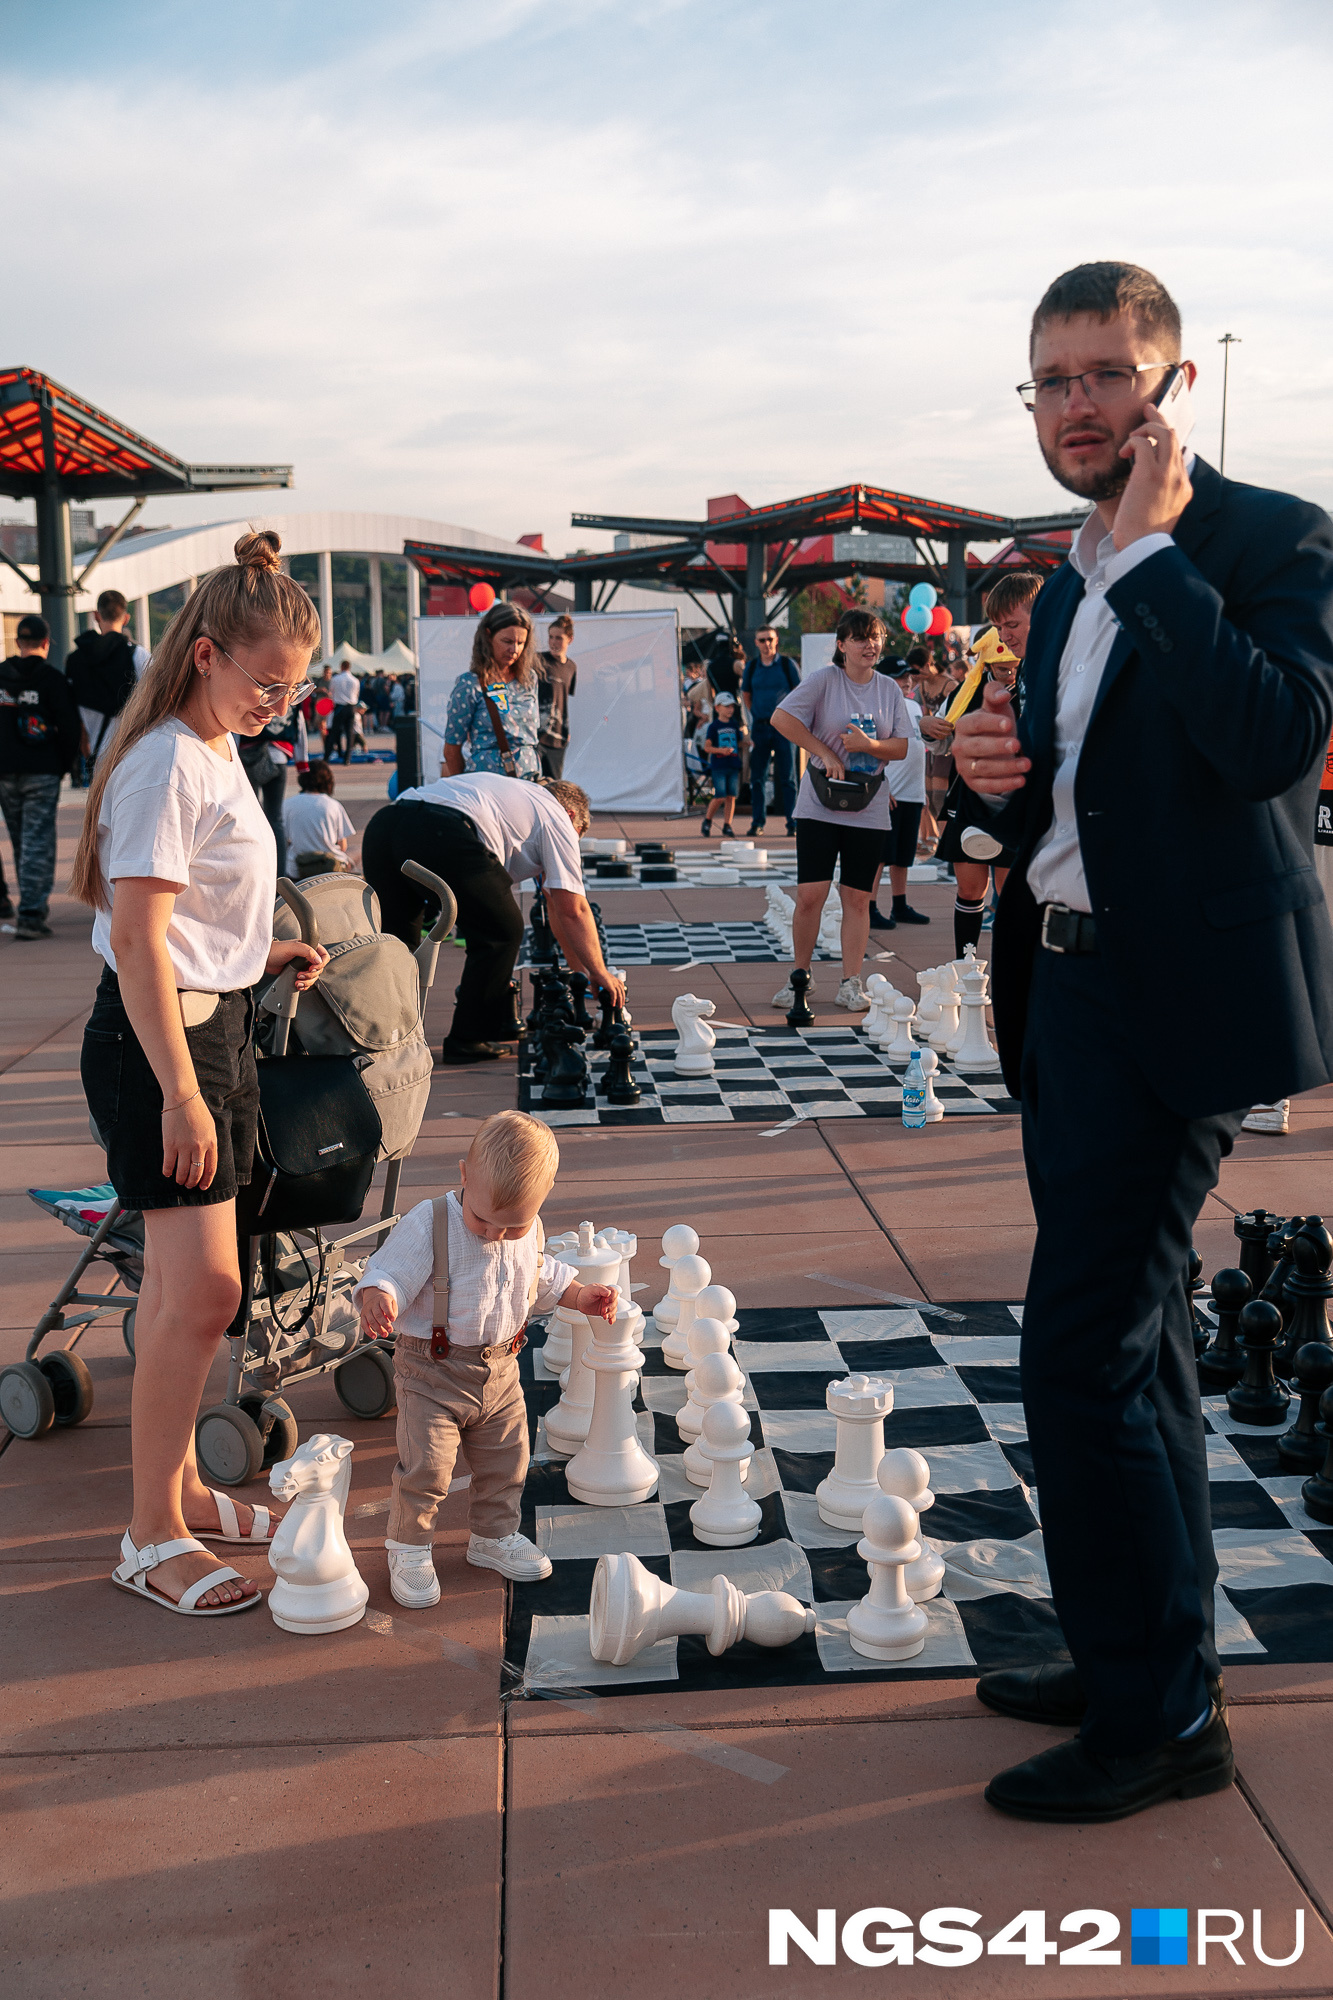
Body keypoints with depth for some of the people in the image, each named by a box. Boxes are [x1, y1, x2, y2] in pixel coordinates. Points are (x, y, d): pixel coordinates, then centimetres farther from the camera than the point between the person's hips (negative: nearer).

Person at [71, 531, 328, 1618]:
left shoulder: (217, 750, 12)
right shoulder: (167, 764, -17)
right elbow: (138, 940, -22)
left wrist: (263, 951, 11)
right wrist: (180, 1094, -23)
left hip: (215, 1025, 9)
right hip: (159, 1039, -9)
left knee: (183, 1283, 15)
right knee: (203, 1286, -9)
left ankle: (181, 1487, 26)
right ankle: (153, 1537, 2)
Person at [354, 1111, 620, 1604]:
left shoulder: (529, 1233, -3)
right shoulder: (426, 1226, -22)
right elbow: (391, 1273, -24)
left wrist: (581, 1296, 11)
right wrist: (378, 1301, -45)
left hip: (500, 1370, 5)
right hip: (432, 1373, -5)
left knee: (505, 1459, 15)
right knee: (426, 1465, -6)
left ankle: (494, 1536, 38)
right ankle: (409, 1549, 17)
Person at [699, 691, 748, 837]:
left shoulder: (735, 725, 11)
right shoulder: (713, 726, -3)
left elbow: (740, 743, 17)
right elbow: (707, 747, -6)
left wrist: (746, 740, -3)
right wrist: (721, 750, -21)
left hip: (733, 765, 4)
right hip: (718, 766, -4)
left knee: (731, 796, 2)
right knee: (720, 797, -8)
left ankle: (727, 826, 10)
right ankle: (707, 821, 13)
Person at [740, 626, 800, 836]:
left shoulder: (787, 663, 0)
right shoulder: (751, 667, 8)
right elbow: (746, 695, 19)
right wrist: (755, 716, 11)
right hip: (760, 727, 3)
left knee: (786, 776, -1)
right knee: (757, 777, 5)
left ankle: (792, 821, 3)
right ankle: (757, 822, 12)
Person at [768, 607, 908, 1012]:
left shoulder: (889, 689, 8)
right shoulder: (824, 679, -3)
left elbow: (902, 748, 6)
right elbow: (782, 717, -10)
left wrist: (870, 744, -14)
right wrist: (825, 753, -11)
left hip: (869, 809, 3)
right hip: (819, 805, -3)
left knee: (858, 898, 4)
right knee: (810, 894, -6)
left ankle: (851, 983, 10)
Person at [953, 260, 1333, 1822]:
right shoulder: (1069, 590, 18)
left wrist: (1149, 549, -19)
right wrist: (1004, 775, 2)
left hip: (1180, 996, -9)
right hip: (1073, 989, 9)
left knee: (1082, 1347, -9)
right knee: (1130, 1339, 16)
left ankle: (1158, 1716, 6)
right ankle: (1153, 1653, 31)